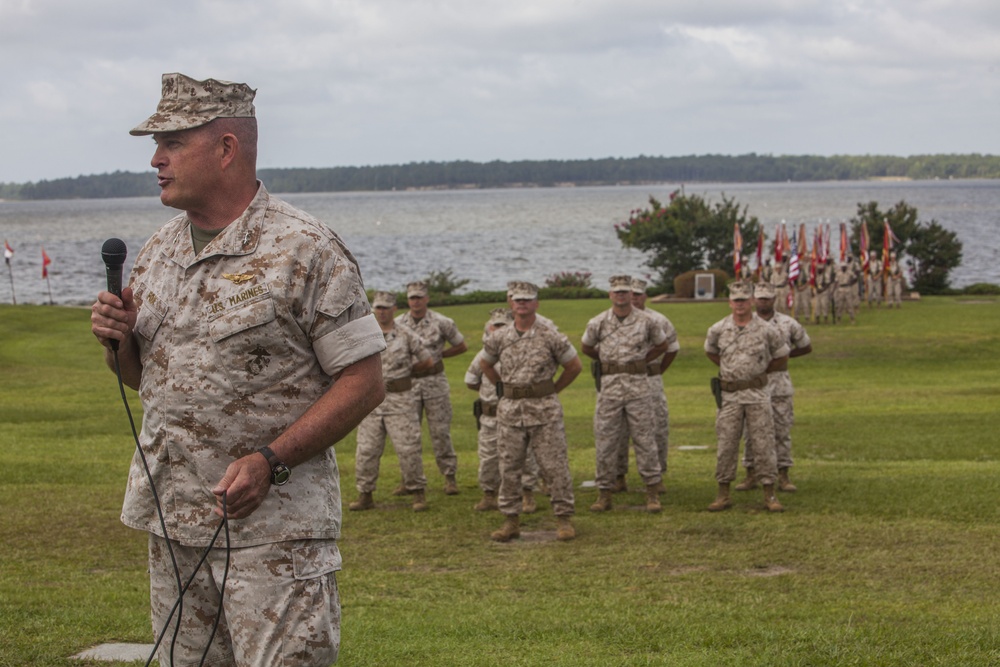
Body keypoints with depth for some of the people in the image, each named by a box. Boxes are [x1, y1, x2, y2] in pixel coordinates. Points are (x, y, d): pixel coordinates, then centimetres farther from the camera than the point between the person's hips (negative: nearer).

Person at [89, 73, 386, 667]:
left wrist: (270, 460, -22)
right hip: (172, 525, 7)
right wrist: (119, 342, -1)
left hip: (274, 528, -7)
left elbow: (364, 382, -12)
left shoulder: (306, 250, -10)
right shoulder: (159, 252, 12)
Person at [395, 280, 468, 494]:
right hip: (408, 382, 2)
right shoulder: (398, 324, 1)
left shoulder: (442, 323, -4)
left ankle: (450, 477, 8)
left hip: (434, 381, -2)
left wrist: (437, 355, 3)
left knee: (440, 430, 0)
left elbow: (462, 346, 8)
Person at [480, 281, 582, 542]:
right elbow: (486, 365, 22)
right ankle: (510, 520, 12)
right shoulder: (498, 338, 4)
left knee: (554, 466, -2)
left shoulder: (550, 337, -3)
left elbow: (574, 366, 6)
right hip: (510, 410, 3)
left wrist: (553, 390, 6)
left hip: (545, 410, -2)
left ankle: (563, 519, 5)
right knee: (509, 467, 5)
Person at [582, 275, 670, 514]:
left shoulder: (645, 321, 0)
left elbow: (662, 344, 15)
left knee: (644, 439, -1)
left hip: (637, 384, -1)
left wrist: (643, 360, 9)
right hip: (609, 386, 1)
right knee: (605, 441, 1)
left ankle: (653, 494, 5)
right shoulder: (598, 323, 2)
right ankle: (604, 495, 9)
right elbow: (586, 348, 19)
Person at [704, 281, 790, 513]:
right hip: (729, 395, 1)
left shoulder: (766, 330, -4)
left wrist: (759, 370, 6)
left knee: (764, 443, -1)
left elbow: (781, 357, 9)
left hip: (757, 393, -1)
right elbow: (710, 351, 20)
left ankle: (769, 494, 4)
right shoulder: (718, 329, 1)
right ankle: (723, 494, 10)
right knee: (726, 444, 2)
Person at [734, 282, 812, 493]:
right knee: (752, 432, 3)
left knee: (782, 431, 1)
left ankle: (783, 477, 5)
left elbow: (806, 347, 14)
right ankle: (750, 476, 10)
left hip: (780, 386, 0)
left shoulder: (788, 324, 2)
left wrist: (784, 355, 5)